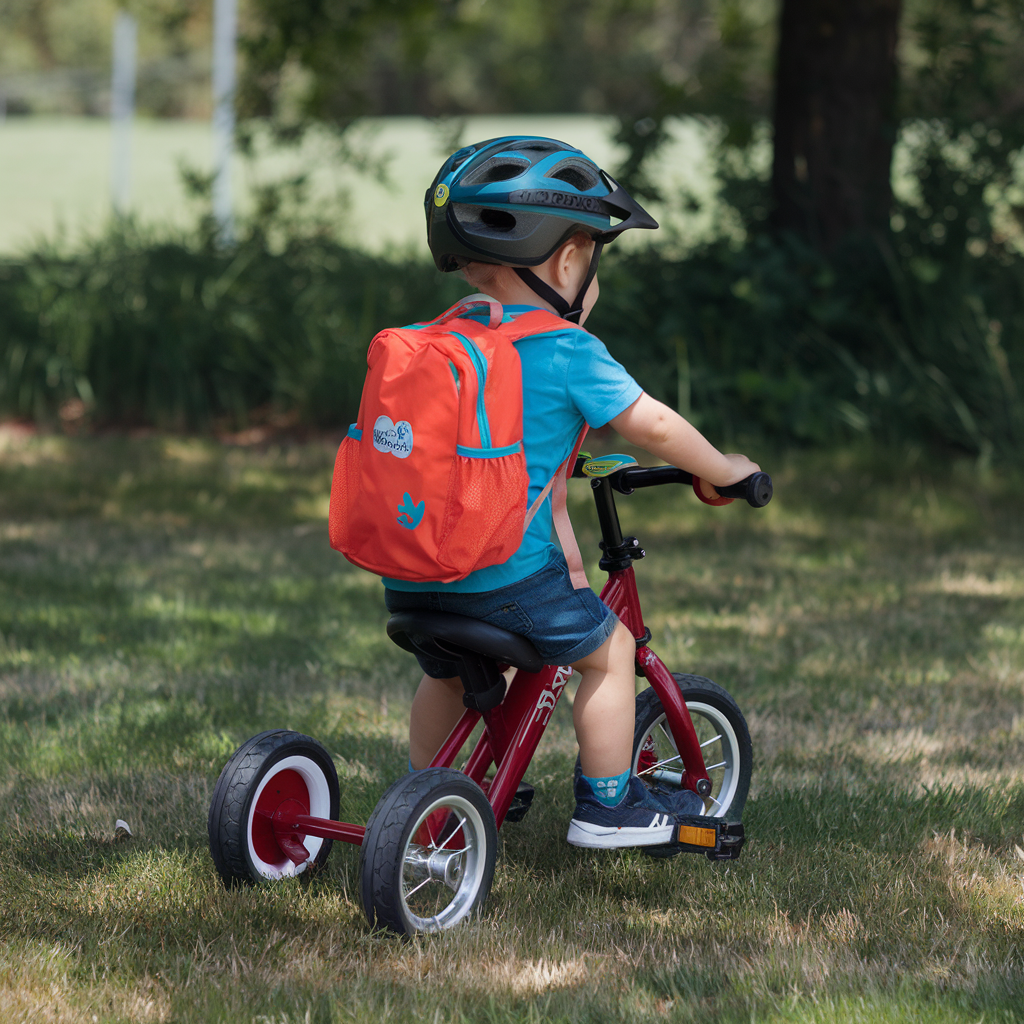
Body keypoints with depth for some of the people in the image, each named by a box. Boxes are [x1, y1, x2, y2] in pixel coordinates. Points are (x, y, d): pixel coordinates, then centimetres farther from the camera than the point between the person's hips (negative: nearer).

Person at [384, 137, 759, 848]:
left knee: (447, 673, 31)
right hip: (508, 571, -7)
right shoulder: (568, 353, -8)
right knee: (608, 650, 13)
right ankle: (607, 803, 17)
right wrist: (723, 471, 12)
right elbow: (651, 425, -5)